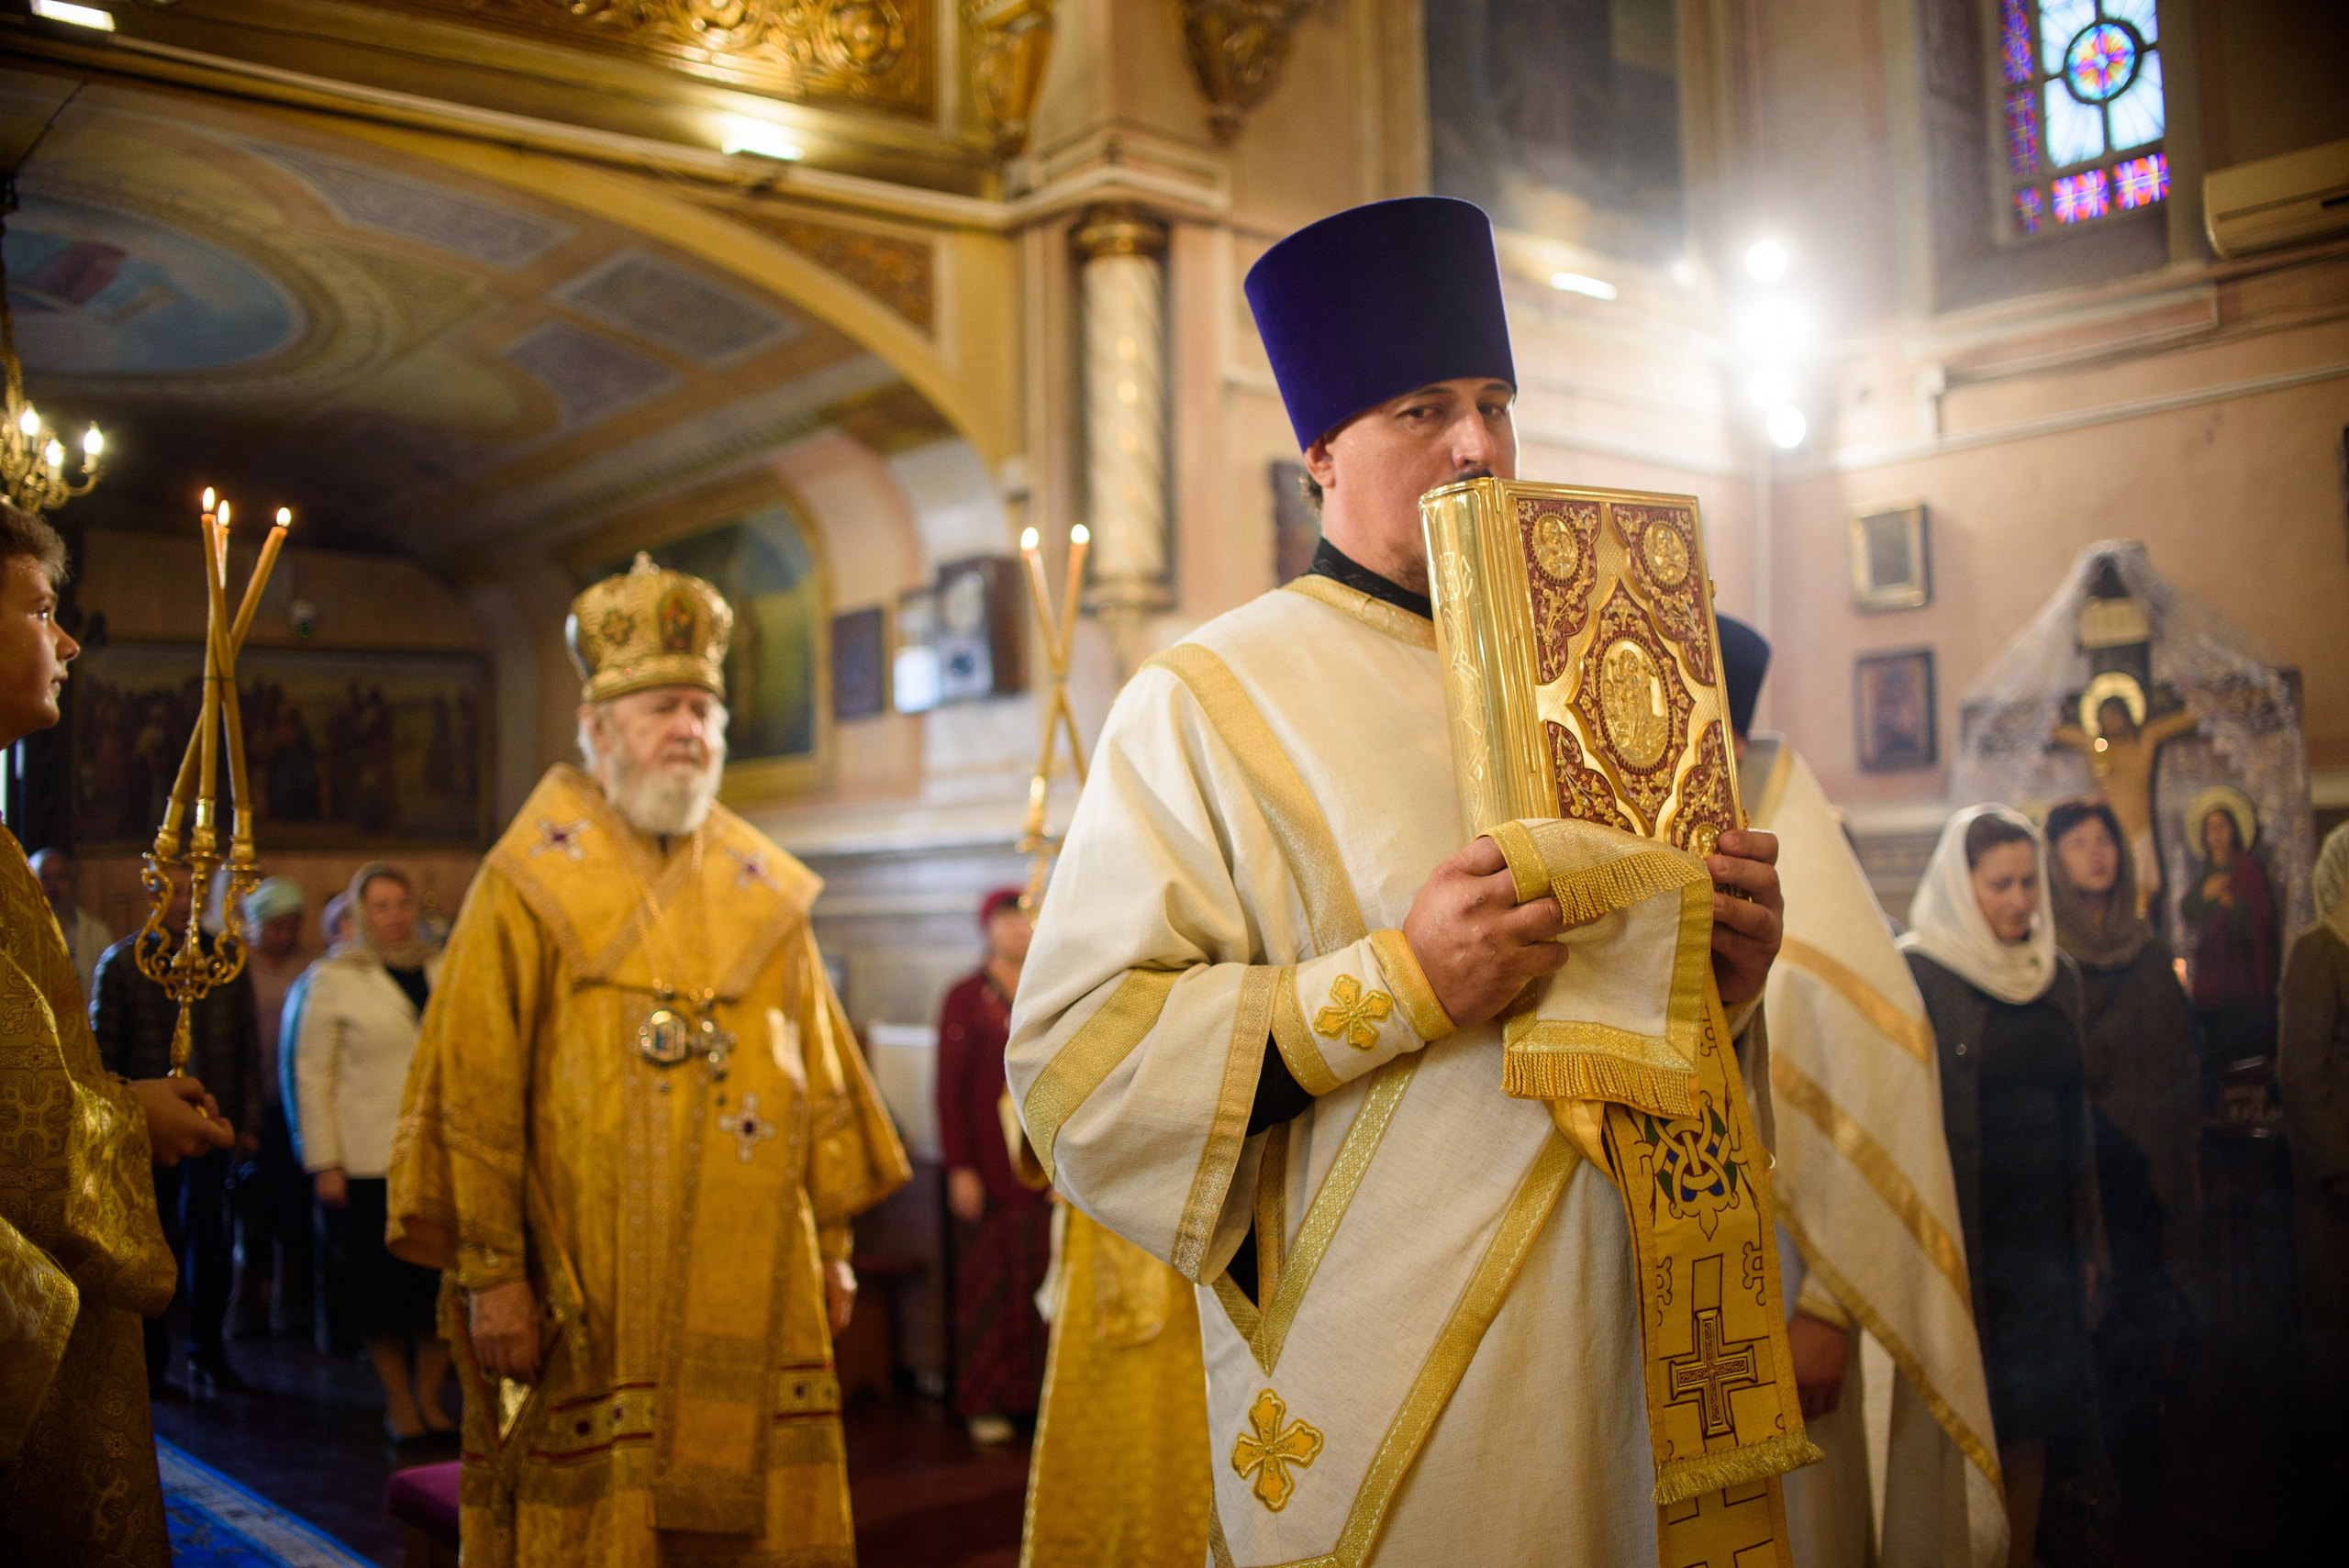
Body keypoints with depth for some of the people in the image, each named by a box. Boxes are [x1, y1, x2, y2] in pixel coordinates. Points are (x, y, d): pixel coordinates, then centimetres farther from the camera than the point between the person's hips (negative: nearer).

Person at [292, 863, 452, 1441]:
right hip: (368, 1158, -2)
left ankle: (430, 1397, 15)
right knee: (381, 1282, 2)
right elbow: (312, 1074, 0)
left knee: (441, 1277, 0)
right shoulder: (335, 977, 3)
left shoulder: (442, 970, 11)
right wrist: (324, 1163, -6)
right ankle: (398, 1403, 16)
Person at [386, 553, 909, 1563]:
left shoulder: (764, 894, 11)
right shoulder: (529, 886, -1)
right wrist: (489, 1272, -10)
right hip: (587, 1302, -3)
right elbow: (473, 1095, -6)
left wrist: (832, 1241, 12)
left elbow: (820, 1080, 14)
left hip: (748, 1295, 4)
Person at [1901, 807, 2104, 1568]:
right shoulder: (1916, 976, -8)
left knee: (2031, 1423, 9)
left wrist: (2087, 1241, 12)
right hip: (1962, 1236, -5)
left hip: (2045, 1235, 5)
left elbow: (2076, 1117, 14)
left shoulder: (2057, 975, 10)